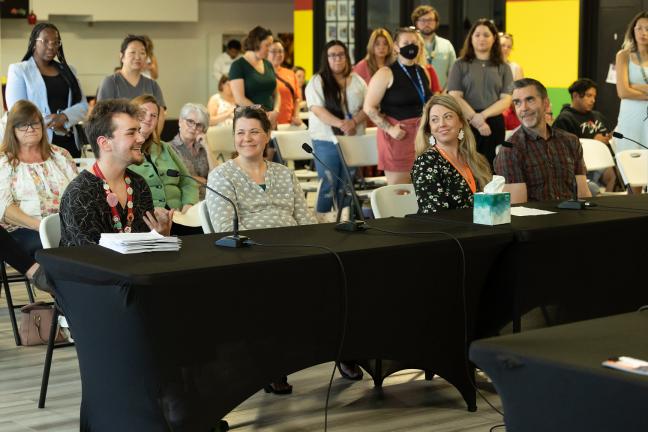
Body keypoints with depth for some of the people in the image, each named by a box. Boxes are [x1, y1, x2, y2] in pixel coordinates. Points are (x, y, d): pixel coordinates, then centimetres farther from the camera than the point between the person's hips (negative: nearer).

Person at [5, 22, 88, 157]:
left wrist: (64, 117, -11)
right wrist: (52, 123, -10)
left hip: (70, 143, 4)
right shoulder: (18, 70, 5)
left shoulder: (67, 71, 17)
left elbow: (83, 106, 10)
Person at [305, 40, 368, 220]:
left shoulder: (357, 80, 10)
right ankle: (322, 220, 5)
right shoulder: (317, 81, -2)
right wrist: (340, 124, -26)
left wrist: (353, 122, -14)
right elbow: (317, 109, -13)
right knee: (329, 184, -5)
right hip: (327, 141, -4)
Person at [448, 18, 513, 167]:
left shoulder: (503, 68, 11)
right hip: (466, 123, -2)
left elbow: (506, 100, 2)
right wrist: (475, 118, -14)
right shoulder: (460, 65, 6)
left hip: (494, 124, 2)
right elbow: (455, 97, -3)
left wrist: (482, 115, -12)